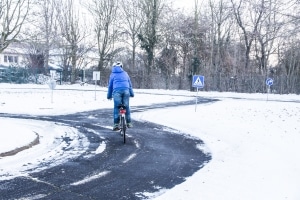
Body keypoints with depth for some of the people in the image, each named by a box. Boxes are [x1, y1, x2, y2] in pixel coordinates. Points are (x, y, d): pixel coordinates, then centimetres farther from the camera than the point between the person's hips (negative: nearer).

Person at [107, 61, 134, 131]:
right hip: (126, 90, 2)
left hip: (117, 91, -2)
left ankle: (116, 124, -4)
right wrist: (132, 93, 31)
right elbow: (130, 84, 24)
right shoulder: (125, 73, 22)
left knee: (116, 108, 1)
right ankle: (129, 123, 14)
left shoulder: (113, 74, 17)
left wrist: (109, 96, 25)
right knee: (127, 107, 9)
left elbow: (110, 85, 19)